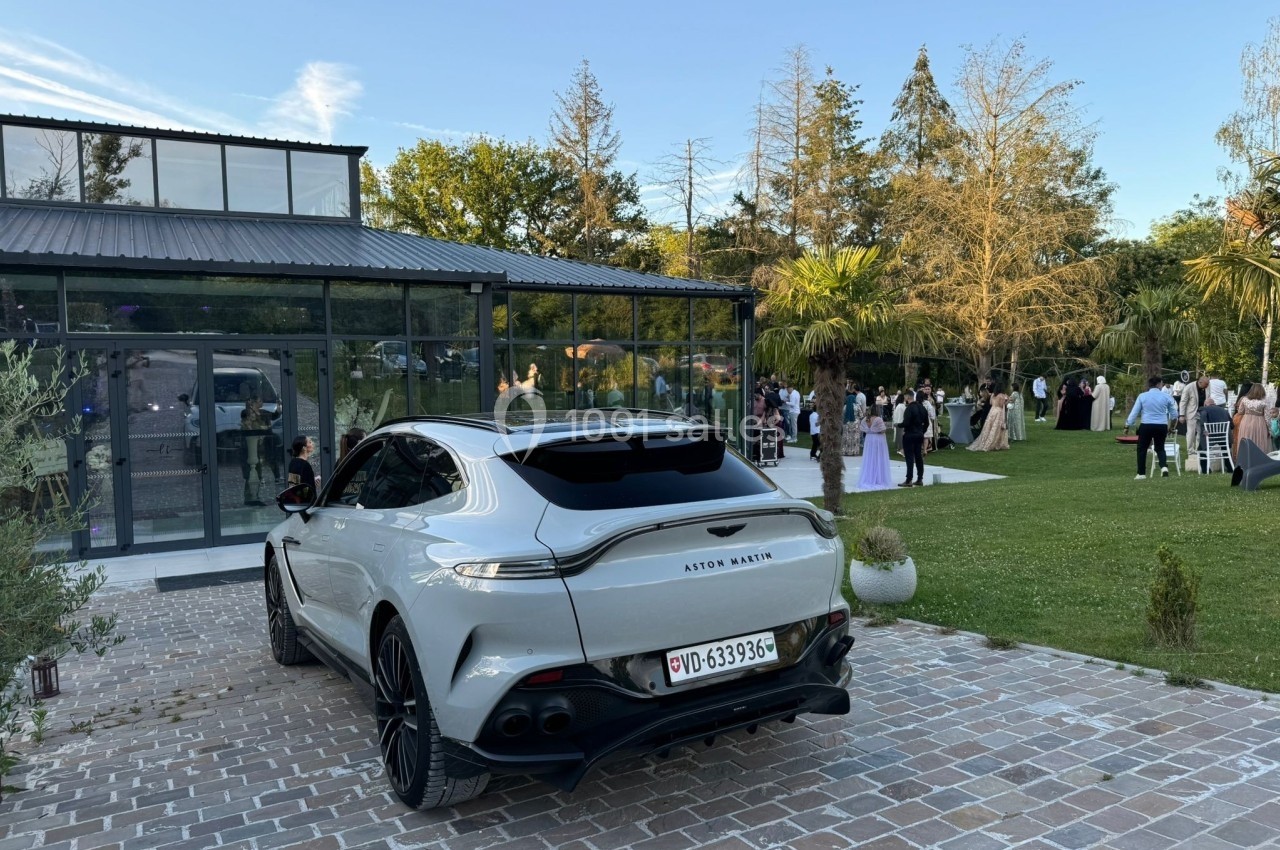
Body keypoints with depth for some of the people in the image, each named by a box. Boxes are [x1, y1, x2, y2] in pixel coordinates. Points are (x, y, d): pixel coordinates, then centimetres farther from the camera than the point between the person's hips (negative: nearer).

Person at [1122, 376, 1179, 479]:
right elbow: (1174, 415, 8)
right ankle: (1164, 466, -5)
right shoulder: (1166, 397, 1)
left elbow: (1134, 413, -2)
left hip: (1146, 426, -1)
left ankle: (1141, 473, 12)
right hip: (1162, 426, 2)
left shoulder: (1142, 396, -3)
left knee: (1142, 448, 12)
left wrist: (1127, 425, 8)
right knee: (1160, 448, 19)